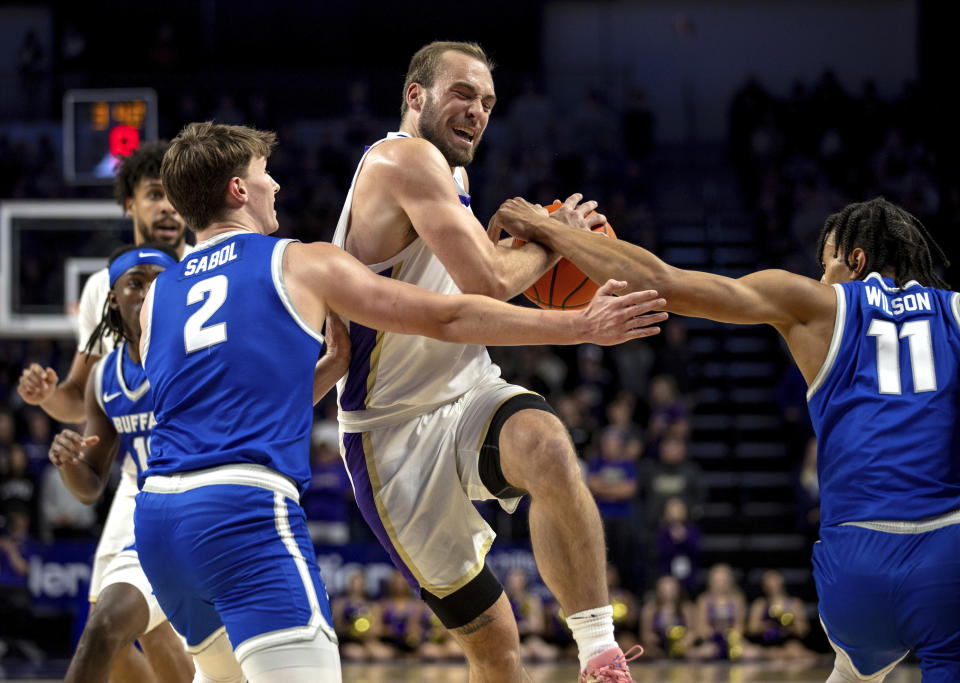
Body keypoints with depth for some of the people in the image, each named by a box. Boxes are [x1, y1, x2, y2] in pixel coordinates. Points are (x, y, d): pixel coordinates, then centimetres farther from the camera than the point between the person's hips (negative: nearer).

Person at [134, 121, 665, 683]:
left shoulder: (156, 298, 20)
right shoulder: (301, 264, 6)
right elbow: (449, 319, 8)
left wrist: (343, 362, 36)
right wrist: (580, 326, 13)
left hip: (156, 513, 7)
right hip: (245, 509, -7)